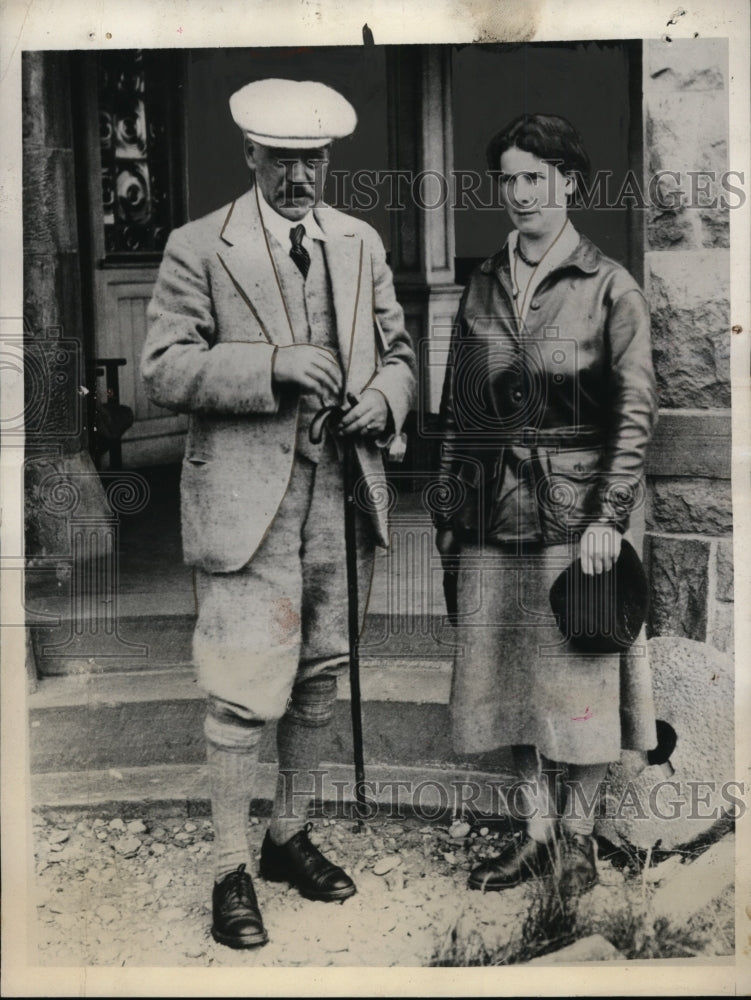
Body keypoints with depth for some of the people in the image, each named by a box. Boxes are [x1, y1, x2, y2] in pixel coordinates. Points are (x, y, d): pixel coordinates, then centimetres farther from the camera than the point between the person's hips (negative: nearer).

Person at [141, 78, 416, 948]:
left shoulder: (362, 245, 13)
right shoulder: (198, 248, -1)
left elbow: (398, 353, 18)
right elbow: (162, 370, -8)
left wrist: (383, 398, -5)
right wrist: (272, 366, -20)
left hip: (341, 490, 5)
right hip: (246, 494, -5)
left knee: (318, 678, 14)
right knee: (243, 691, -4)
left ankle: (289, 838, 33)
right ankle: (231, 870, 15)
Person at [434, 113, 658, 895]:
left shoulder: (609, 288, -1)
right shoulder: (481, 287, 10)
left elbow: (635, 412, -5)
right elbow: (454, 411, 11)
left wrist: (609, 517, -13)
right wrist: (447, 513, 8)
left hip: (575, 510, -4)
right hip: (493, 516, 4)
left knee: (578, 675, 4)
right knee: (507, 676, 8)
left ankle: (576, 835, 21)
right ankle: (534, 830, 23)